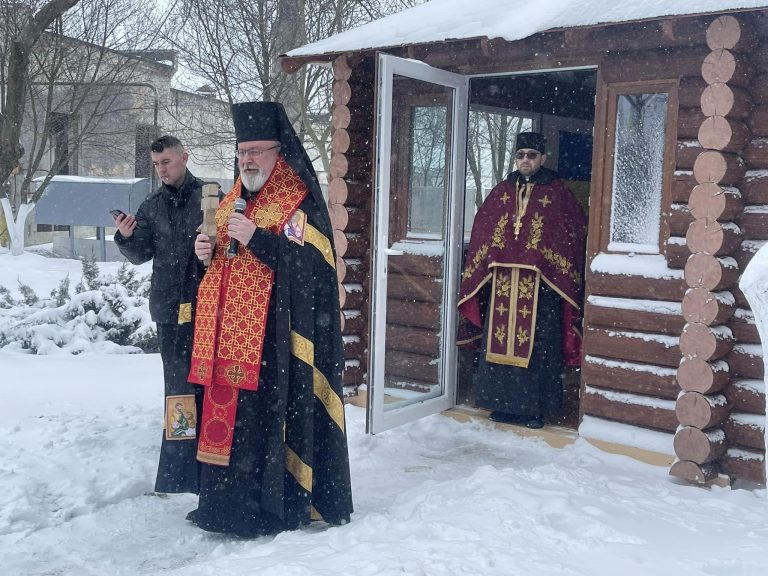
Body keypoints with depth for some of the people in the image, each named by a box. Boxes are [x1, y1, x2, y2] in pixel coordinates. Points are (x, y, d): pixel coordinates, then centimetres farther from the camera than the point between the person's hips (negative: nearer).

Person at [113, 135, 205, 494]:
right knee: (178, 381, 7)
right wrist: (127, 237, -11)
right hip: (169, 306, 3)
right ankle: (178, 468, 15)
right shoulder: (151, 207, 12)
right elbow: (141, 255, 7)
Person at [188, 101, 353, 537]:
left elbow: (311, 265, -19)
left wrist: (255, 238, -24)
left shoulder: (300, 203, -7)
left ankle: (277, 505, 7)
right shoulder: (235, 200, 18)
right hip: (229, 331, 8)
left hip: (274, 333, -8)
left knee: (267, 412, -5)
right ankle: (228, 499, 23)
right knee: (228, 410, 10)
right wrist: (208, 250, 5)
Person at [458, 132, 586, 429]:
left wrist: (566, 277, -4)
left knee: (536, 345, -1)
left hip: (540, 285, -4)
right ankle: (505, 403, 17)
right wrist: (478, 272, 11)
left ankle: (534, 408, 10)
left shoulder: (557, 194, 2)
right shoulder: (501, 192, 12)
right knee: (500, 340, 5)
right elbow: (481, 235, 15)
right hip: (502, 284, 4)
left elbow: (576, 235, 1)